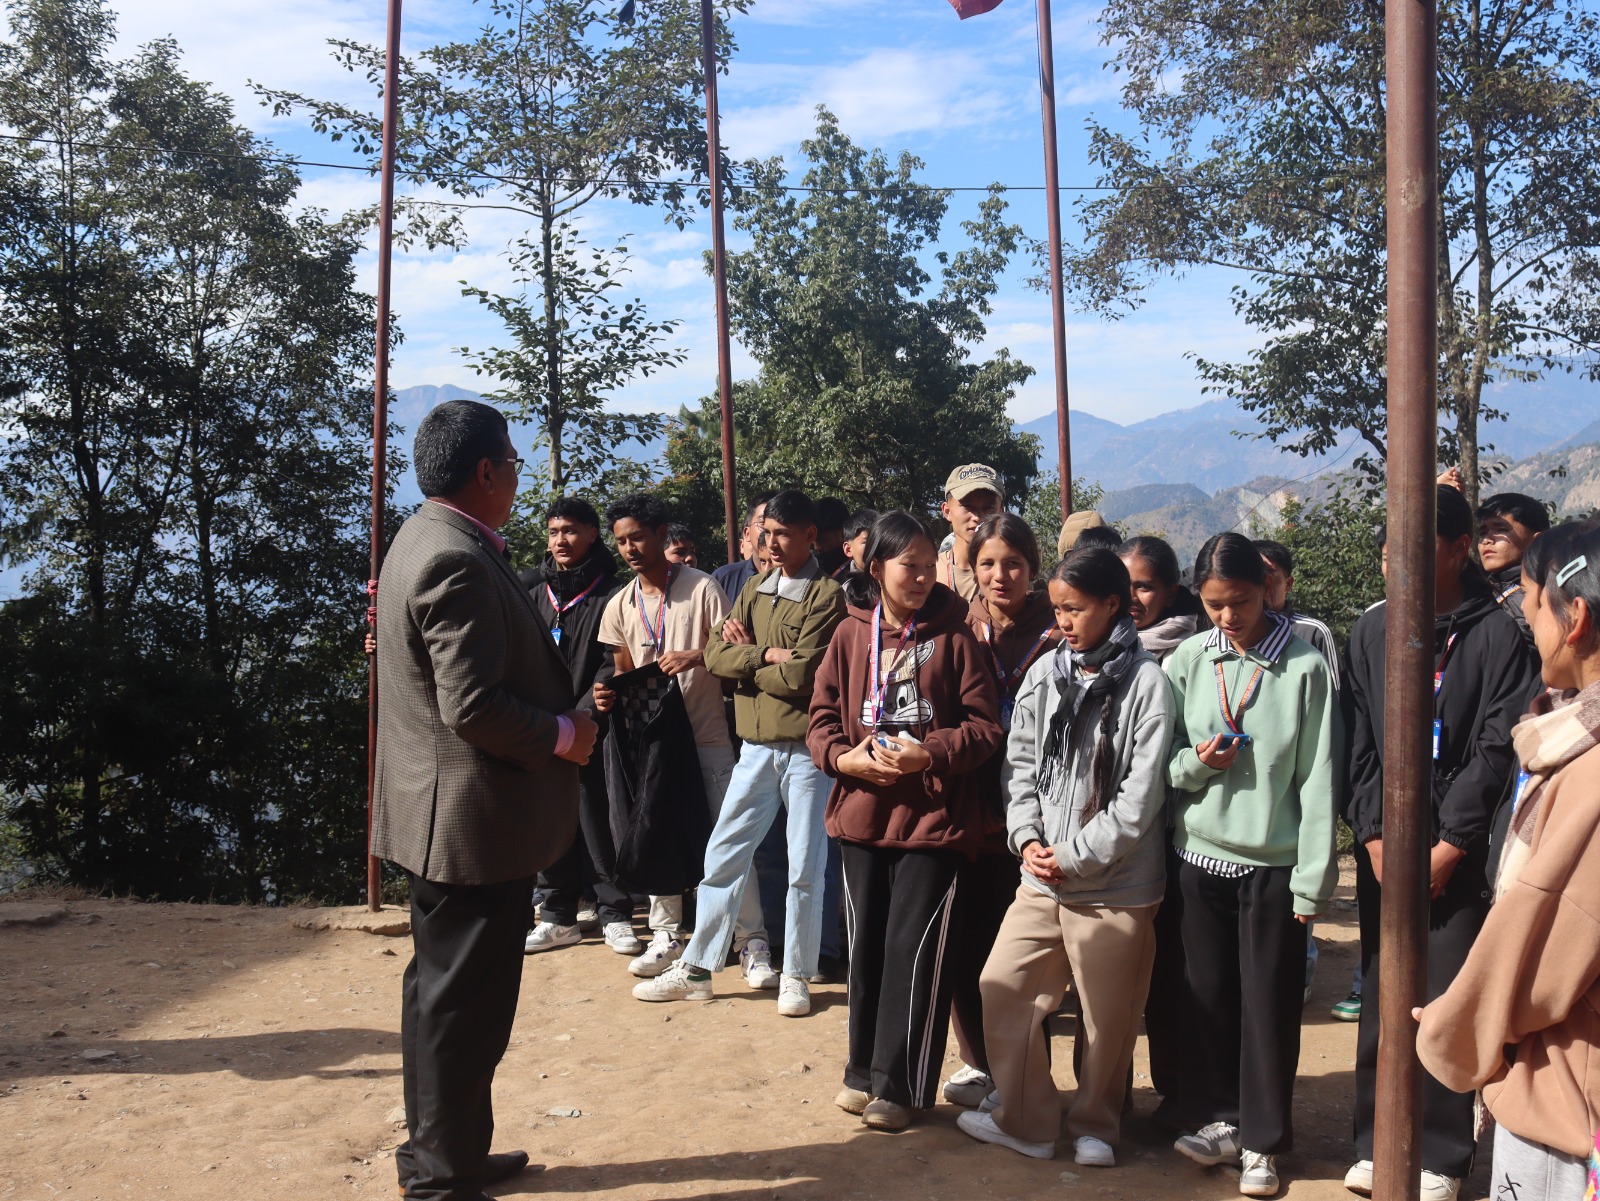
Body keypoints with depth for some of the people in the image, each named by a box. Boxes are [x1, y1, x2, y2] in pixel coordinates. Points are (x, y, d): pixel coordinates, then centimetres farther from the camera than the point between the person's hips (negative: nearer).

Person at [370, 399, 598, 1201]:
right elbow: (473, 705, -27)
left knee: (446, 993, 20)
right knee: (463, 1004, 1)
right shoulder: (458, 563, -22)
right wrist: (562, 734, -14)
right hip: (475, 819, -11)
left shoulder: (427, 541, 11)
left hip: (445, 818, 11)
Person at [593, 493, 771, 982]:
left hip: (707, 735, -4)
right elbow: (625, 673, 15)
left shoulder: (701, 588, -4)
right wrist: (610, 694, -6)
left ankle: (751, 940, 5)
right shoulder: (619, 606, 9)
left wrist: (697, 657, -22)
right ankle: (666, 936, 23)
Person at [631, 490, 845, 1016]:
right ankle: (696, 970, 16)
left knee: (805, 868, 4)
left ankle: (796, 976, 17)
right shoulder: (754, 590, 12)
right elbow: (715, 654, 1)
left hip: (806, 746, -5)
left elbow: (799, 674, -17)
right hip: (756, 745, 6)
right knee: (722, 856, 7)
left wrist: (743, 659, -4)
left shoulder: (826, 596, -7)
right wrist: (766, 654, -13)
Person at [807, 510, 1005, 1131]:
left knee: (914, 951, -1)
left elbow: (985, 726, -6)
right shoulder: (850, 634, 4)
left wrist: (929, 754, -19)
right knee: (866, 947, 13)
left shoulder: (954, 638, -5)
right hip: (862, 815, 4)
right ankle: (863, 1071, 29)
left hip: (933, 817, -3)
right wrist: (844, 756, -12)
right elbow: (822, 718, 7)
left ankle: (899, 1085, 13)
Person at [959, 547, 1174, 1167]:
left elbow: (1140, 795, -12)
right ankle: (1024, 1121, 24)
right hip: (1041, 879, 5)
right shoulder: (1045, 672, 6)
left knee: (1107, 1017, 7)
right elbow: (1021, 763, 11)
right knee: (1003, 988, 7)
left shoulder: (1145, 682, -9)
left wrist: (1075, 856, -12)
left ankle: (1094, 1126, 29)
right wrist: (1028, 838, -3)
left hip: (1115, 886, -5)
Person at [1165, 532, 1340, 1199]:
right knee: (1209, 994, 11)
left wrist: (1313, 880, -7)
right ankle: (1221, 1119, 27)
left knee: (1269, 1003, 4)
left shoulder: (1304, 667, -7)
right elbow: (1163, 762, 8)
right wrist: (1195, 762, -15)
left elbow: (1316, 779, -6)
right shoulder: (1187, 661, 2)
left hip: (1273, 862, -3)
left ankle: (1262, 1141, 18)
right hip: (1201, 853, 3)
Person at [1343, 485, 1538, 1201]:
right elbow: (1358, 741, 4)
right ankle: (1375, 1143, 21)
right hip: (1382, 848, 3)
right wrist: (1375, 837, -4)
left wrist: (1446, 847, -9)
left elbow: (1496, 751, -7)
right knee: (1382, 996, 9)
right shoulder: (1371, 630, 5)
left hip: (1457, 851, -3)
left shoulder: (1495, 634, -6)